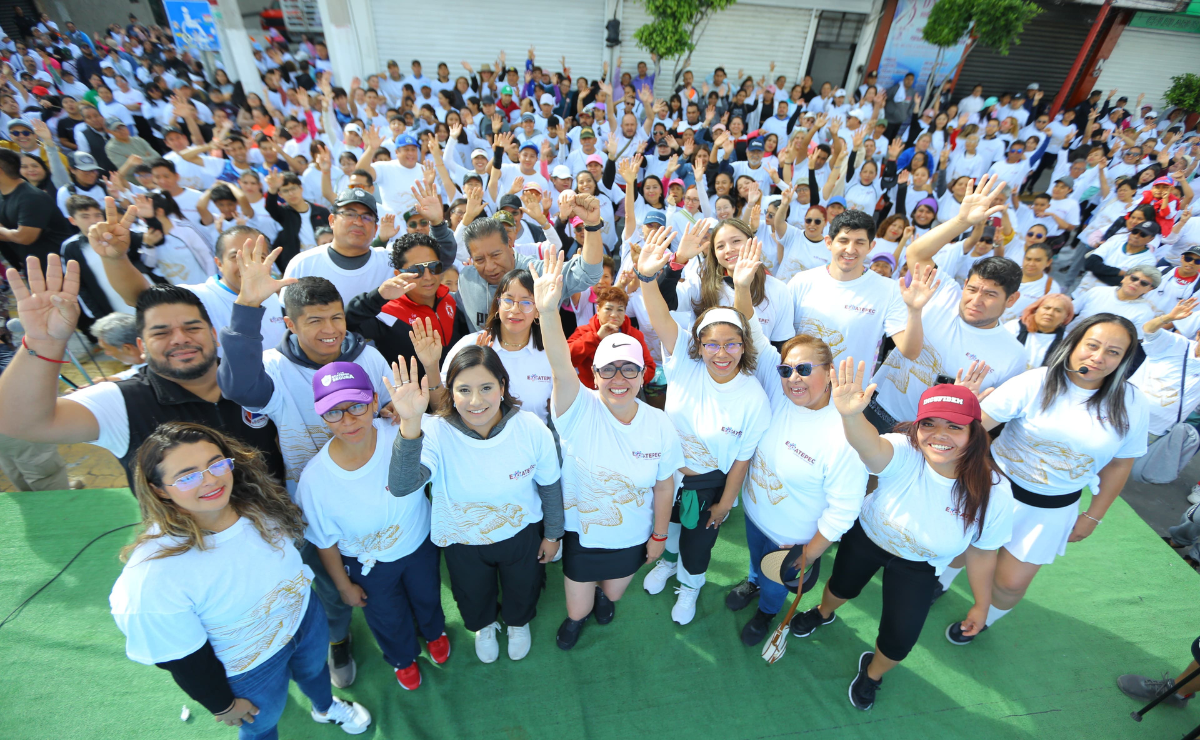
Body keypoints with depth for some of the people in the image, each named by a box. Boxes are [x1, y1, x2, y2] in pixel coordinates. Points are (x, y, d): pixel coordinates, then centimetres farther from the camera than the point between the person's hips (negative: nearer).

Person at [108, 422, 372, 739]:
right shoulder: (154, 578, -38)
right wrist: (222, 704, -7)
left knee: (313, 669, 34)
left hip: (305, 616, 5)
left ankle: (326, 707, 68)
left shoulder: (257, 500, -24)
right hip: (250, 668, -4)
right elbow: (182, 659, -21)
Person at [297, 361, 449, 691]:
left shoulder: (402, 435, -34)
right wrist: (344, 585, 0)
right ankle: (403, 658, 66)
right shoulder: (314, 478, -32)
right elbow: (325, 541, -14)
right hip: (368, 565, -1)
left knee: (427, 595, 32)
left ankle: (434, 631, 70)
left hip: (420, 543, 1)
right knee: (388, 618, 30)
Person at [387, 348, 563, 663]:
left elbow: (550, 485, -11)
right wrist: (410, 424, -62)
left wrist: (553, 534, 1)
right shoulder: (436, 432, -30)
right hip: (463, 541, 0)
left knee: (523, 590, 30)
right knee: (474, 596, 30)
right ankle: (484, 625, 68)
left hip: (522, 534, 0)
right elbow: (401, 486, -47)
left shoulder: (531, 429, -27)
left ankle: (518, 622, 68)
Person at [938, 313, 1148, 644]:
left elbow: (1119, 464, 4)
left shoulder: (1132, 405, -8)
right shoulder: (1035, 382, -18)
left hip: (1052, 510, 2)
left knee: (1011, 581, 8)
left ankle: (983, 619, 42)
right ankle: (940, 582, 51)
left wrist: (1093, 517, 9)